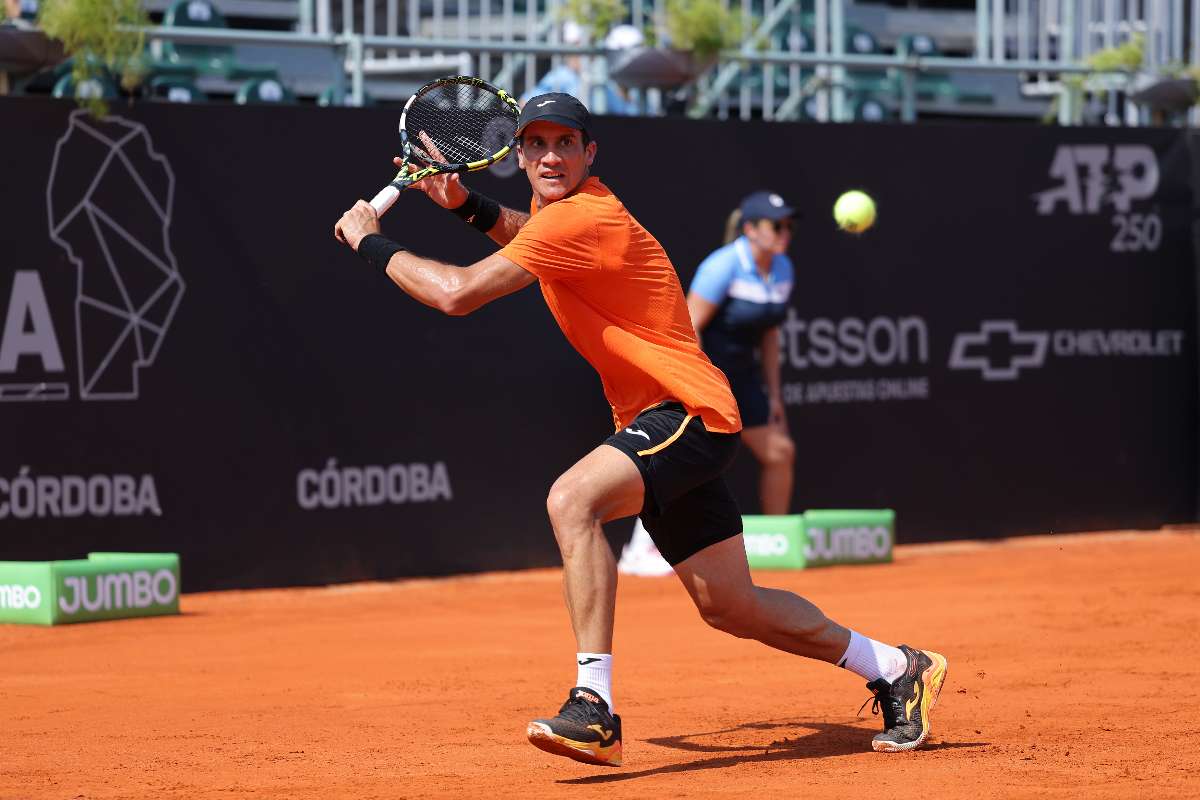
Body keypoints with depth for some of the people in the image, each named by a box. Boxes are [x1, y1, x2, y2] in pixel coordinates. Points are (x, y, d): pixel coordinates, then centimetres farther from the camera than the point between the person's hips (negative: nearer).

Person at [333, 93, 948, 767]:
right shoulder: (568, 208, 11)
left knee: (572, 498, -33)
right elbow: (529, 235, 39)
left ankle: (595, 708, -37)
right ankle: (897, 669, 33)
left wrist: (370, 241, -9)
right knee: (729, 606, 15)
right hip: (659, 425, 10)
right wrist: (465, 203, 20)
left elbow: (458, 293, -22)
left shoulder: (581, 218, -18)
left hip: (688, 413, -10)